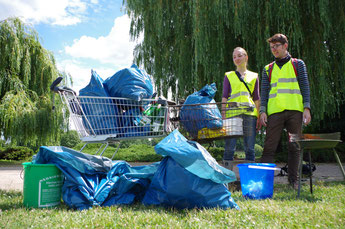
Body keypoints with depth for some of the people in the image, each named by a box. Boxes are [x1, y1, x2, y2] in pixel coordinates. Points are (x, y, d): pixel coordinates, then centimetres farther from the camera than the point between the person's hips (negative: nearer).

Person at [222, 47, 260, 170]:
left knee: (249, 148, 2)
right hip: (232, 113, -1)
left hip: (249, 114, 2)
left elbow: (257, 98, 17)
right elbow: (224, 97, 9)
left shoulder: (254, 76, 18)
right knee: (229, 148, -4)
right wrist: (223, 115, -2)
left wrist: (259, 116, 8)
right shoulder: (229, 76, 15)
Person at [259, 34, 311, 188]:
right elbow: (264, 92, 13)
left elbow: (305, 87, 8)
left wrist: (306, 108, -2)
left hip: (295, 111, -1)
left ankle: (293, 180, 12)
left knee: (294, 147, 2)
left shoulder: (298, 64, 14)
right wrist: (262, 111, 0)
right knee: (269, 147, -4)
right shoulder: (268, 69, 17)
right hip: (274, 112, 1)